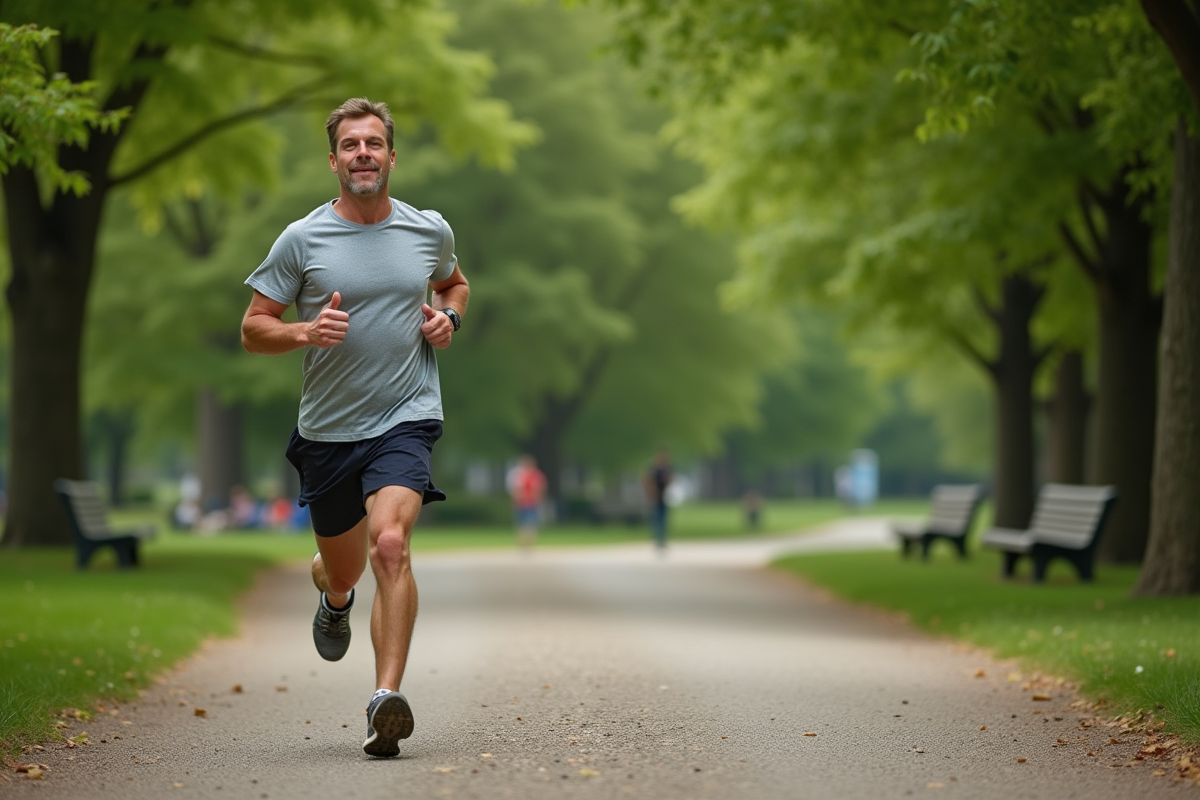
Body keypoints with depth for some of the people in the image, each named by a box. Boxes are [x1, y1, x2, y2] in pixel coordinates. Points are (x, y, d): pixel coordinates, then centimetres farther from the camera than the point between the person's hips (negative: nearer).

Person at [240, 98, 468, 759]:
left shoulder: (430, 231, 4)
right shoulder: (301, 239, -2)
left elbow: (454, 284, 26)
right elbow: (253, 330, 1)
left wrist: (448, 318, 4)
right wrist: (306, 332, -19)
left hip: (406, 420, -1)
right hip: (327, 430, 1)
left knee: (390, 545, -25)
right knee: (343, 565, 16)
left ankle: (386, 698, -28)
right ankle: (335, 594, 56)